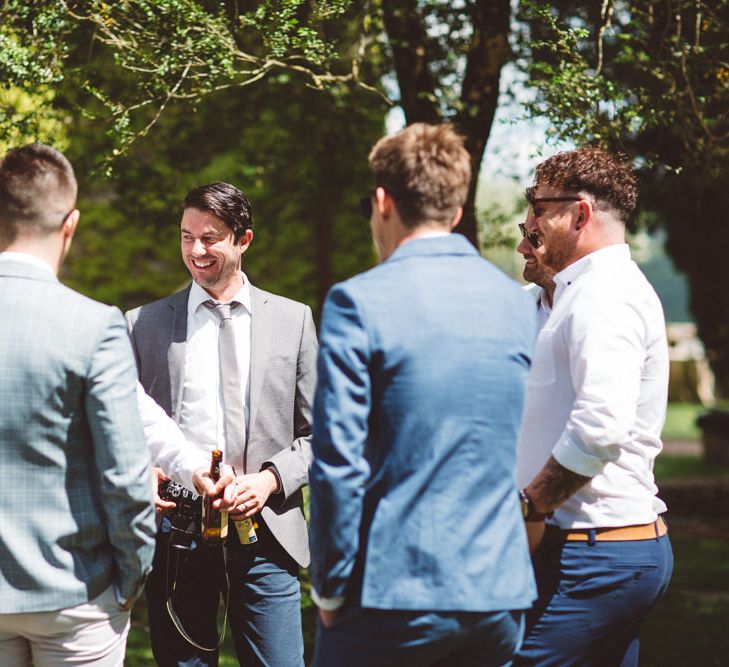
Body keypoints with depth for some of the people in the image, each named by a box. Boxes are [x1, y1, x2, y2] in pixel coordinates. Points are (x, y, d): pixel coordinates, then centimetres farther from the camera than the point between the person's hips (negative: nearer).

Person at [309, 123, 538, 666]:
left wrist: (330, 587, -4)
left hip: (394, 596, -5)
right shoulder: (517, 302, 7)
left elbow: (337, 461, -14)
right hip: (501, 591, 5)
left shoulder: (359, 302, -11)